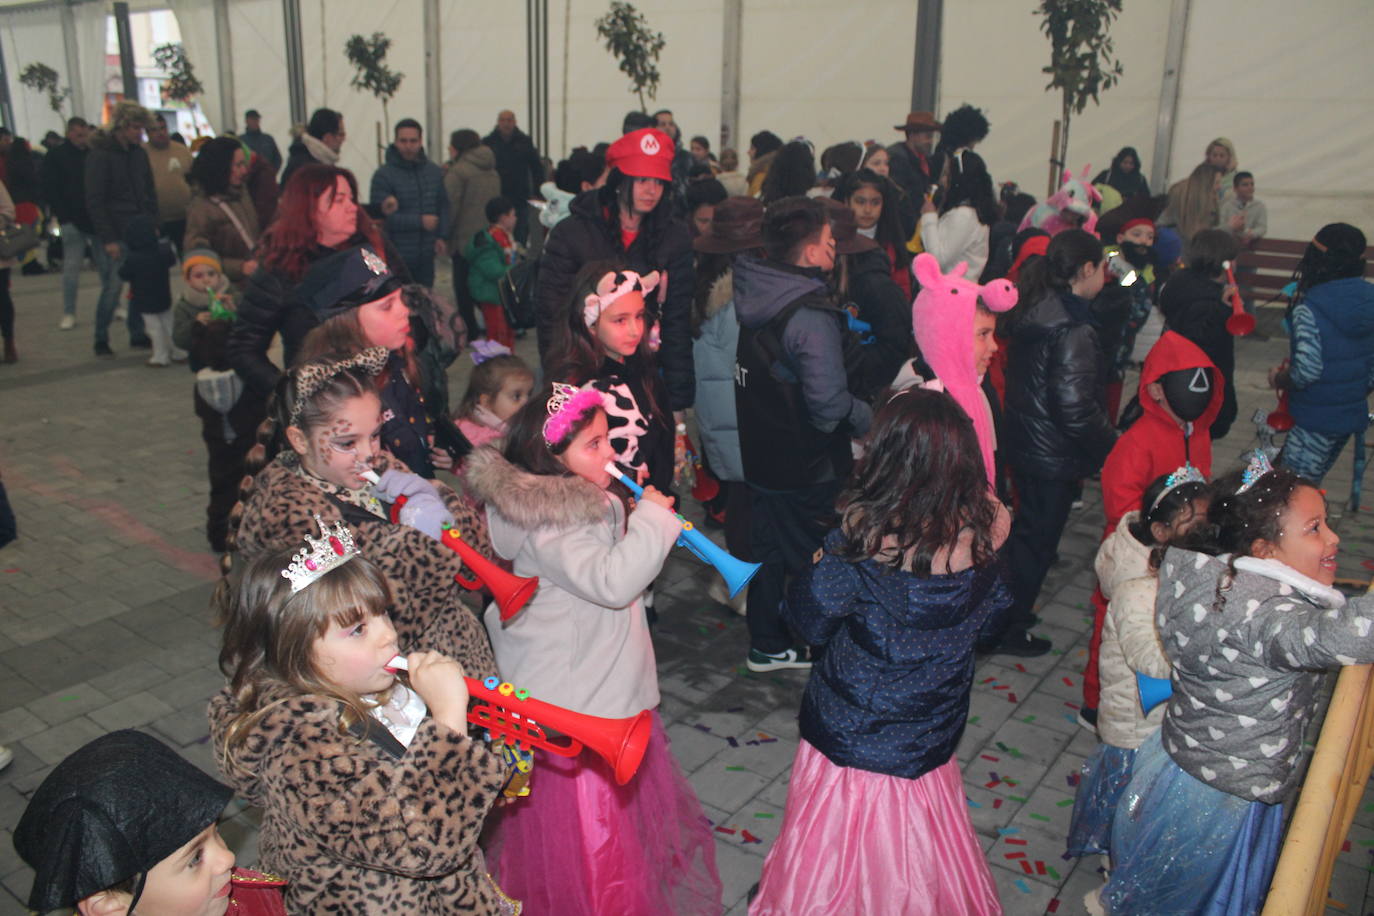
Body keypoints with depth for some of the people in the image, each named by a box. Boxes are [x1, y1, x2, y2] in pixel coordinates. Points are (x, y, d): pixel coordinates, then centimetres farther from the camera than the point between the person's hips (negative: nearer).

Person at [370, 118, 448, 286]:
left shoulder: (435, 171, 9)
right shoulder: (383, 175, -9)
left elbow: (443, 205, 17)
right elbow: (381, 216, -16)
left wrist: (441, 236, 3)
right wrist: (420, 221, -18)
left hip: (427, 255, 5)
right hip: (397, 256, -5)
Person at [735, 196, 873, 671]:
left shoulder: (758, 293, -1)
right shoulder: (811, 315, -27)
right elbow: (829, 402, -28)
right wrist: (868, 417, -9)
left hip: (761, 451, 8)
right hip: (807, 464, -8)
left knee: (768, 548, 19)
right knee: (815, 558, 9)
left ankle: (767, 645, 34)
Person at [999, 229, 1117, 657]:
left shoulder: (1035, 310, 3)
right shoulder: (1073, 330, -24)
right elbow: (1076, 406, -27)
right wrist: (1112, 447, -12)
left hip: (1024, 442, 9)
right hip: (1055, 457, -9)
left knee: (1028, 529, 24)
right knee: (1038, 539, 7)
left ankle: (1010, 611, 39)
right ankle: (1008, 630, 21)